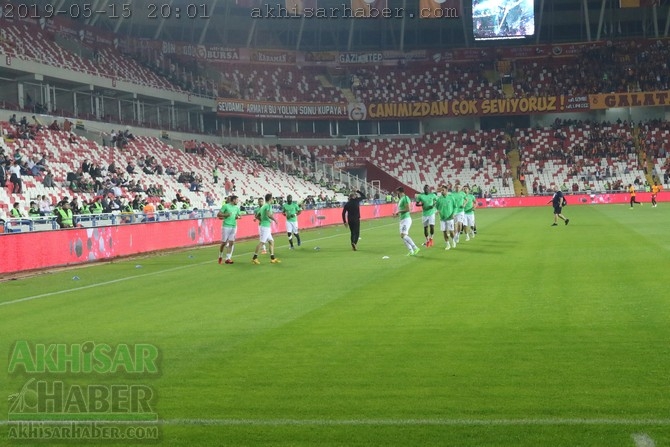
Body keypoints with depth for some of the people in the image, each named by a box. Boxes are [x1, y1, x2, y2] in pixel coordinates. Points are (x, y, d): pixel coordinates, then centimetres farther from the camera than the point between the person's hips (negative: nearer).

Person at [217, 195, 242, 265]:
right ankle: (220, 256, 21)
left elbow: (240, 215, 23)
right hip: (226, 227, -5)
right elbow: (218, 215, -6)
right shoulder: (225, 206, -5)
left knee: (231, 243, -1)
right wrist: (226, 215, -20)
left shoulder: (237, 207, 12)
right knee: (224, 243, 1)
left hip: (234, 227, 5)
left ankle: (228, 258, 1)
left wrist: (238, 217, 1)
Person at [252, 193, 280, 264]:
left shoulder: (263, 206, 15)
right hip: (265, 227, -10)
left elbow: (257, 216, 22)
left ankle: (272, 258, 12)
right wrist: (274, 219, -13)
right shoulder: (268, 205, -12)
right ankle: (254, 258, -7)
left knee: (271, 242, 11)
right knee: (262, 242, -8)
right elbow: (269, 214, -28)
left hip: (267, 227, 10)